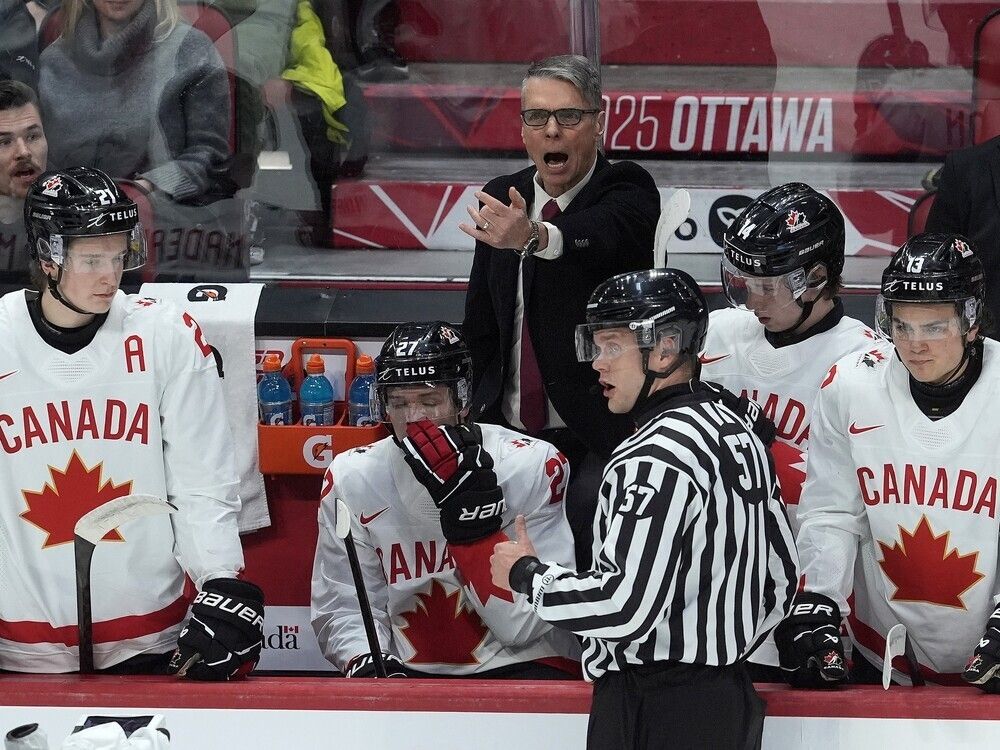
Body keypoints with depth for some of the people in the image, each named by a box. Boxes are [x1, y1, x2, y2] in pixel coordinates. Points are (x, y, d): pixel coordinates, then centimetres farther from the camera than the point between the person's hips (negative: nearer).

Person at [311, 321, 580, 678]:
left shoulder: (533, 467, -10)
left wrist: (471, 513, -23)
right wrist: (366, 663, -17)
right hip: (408, 672, 4)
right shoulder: (351, 479, -1)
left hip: (520, 665, -3)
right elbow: (342, 608, 4)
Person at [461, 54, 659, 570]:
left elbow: (605, 234, -33)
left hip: (600, 436, -5)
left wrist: (535, 237, -54)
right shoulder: (502, 199, 9)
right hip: (510, 432, 5)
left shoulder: (627, 192, -7)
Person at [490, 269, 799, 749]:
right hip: (729, 699, 10)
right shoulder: (738, 426, 11)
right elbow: (780, 580, 17)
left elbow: (624, 606, -24)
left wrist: (526, 574, -10)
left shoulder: (656, 456, -19)